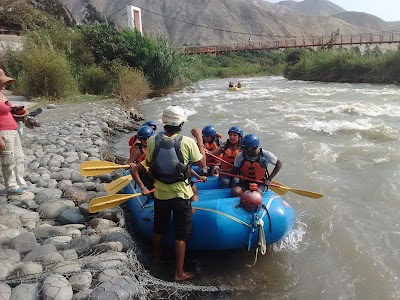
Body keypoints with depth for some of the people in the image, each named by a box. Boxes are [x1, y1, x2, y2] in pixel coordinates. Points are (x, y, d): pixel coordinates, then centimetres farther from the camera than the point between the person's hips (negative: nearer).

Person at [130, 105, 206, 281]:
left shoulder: (152, 141, -11)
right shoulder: (187, 142, -19)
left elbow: (148, 164, 4)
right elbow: (202, 164, -7)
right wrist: (200, 139, -1)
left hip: (160, 194, 4)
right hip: (181, 195, -3)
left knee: (158, 228, 24)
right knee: (181, 235, 9)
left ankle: (157, 257, 48)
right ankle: (179, 273, 18)